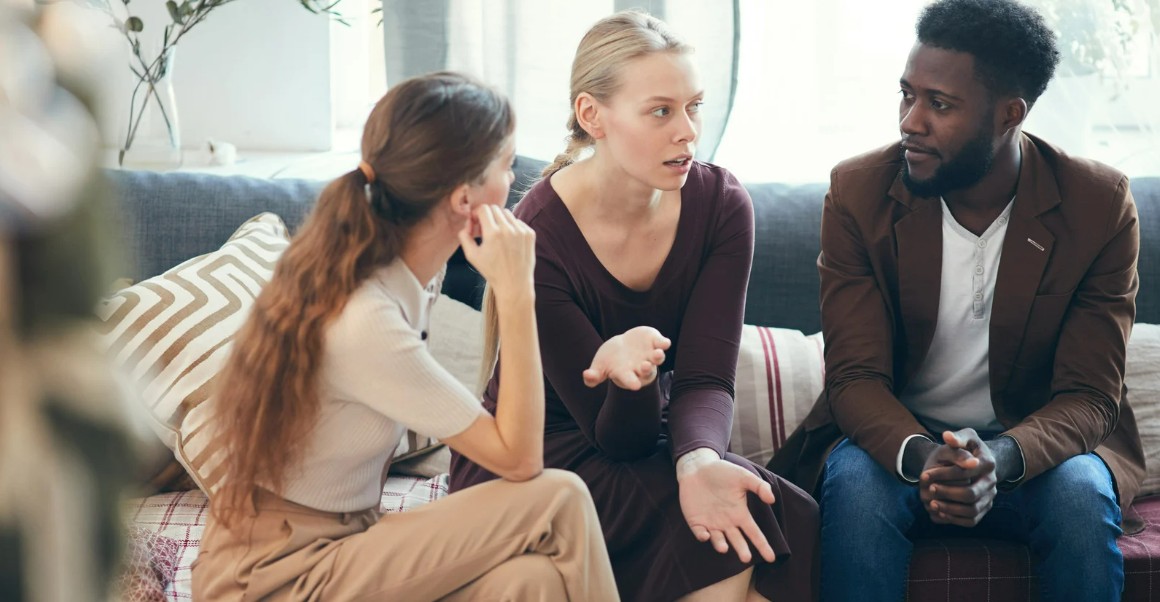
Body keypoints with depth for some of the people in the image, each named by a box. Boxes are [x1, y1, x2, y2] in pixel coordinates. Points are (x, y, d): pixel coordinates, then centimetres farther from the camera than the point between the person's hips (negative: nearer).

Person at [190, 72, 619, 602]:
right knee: (558, 501, -19)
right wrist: (516, 292, -23)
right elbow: (519, 459, -20)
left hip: (342, 535, 8)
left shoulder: (410, 270, 0)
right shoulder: (363, 322, -26)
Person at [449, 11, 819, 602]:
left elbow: (704, 380, -14)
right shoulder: (536, 236, -23)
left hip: (647, 437, 4)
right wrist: (627, 376, -44)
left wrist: (699, 460, -37)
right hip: (533, 459, -4)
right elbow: (620, 438, -20)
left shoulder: (720, 205, -11)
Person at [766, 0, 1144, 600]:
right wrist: (921, 457, -35)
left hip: (1036, 444, 0)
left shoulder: (1100, 206, -10)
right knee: (857, 486, -33)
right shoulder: (858, 191, -9)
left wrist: (1002, 458, -35)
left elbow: (1088, 397, -12)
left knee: (1081, 495, -32)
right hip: (896, 437, 0)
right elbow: (856, 376, -12)